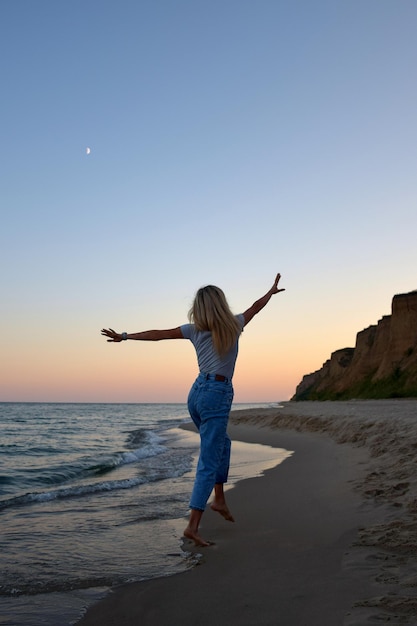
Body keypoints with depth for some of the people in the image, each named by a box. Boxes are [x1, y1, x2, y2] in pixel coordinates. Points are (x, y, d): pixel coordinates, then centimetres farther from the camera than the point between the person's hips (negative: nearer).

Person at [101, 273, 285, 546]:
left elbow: (157, 335, 4)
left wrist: (124, 336, 12)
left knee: (222, 443, 28)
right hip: (218, 395, -6)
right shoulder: (233, 325, -2)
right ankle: (193, 525, -9)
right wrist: (272, 291, 33)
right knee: (208, 463, -6)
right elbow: (256, 306, 16)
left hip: (197, 392, 6)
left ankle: (219, 498, 27)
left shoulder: (194, 330, 4)